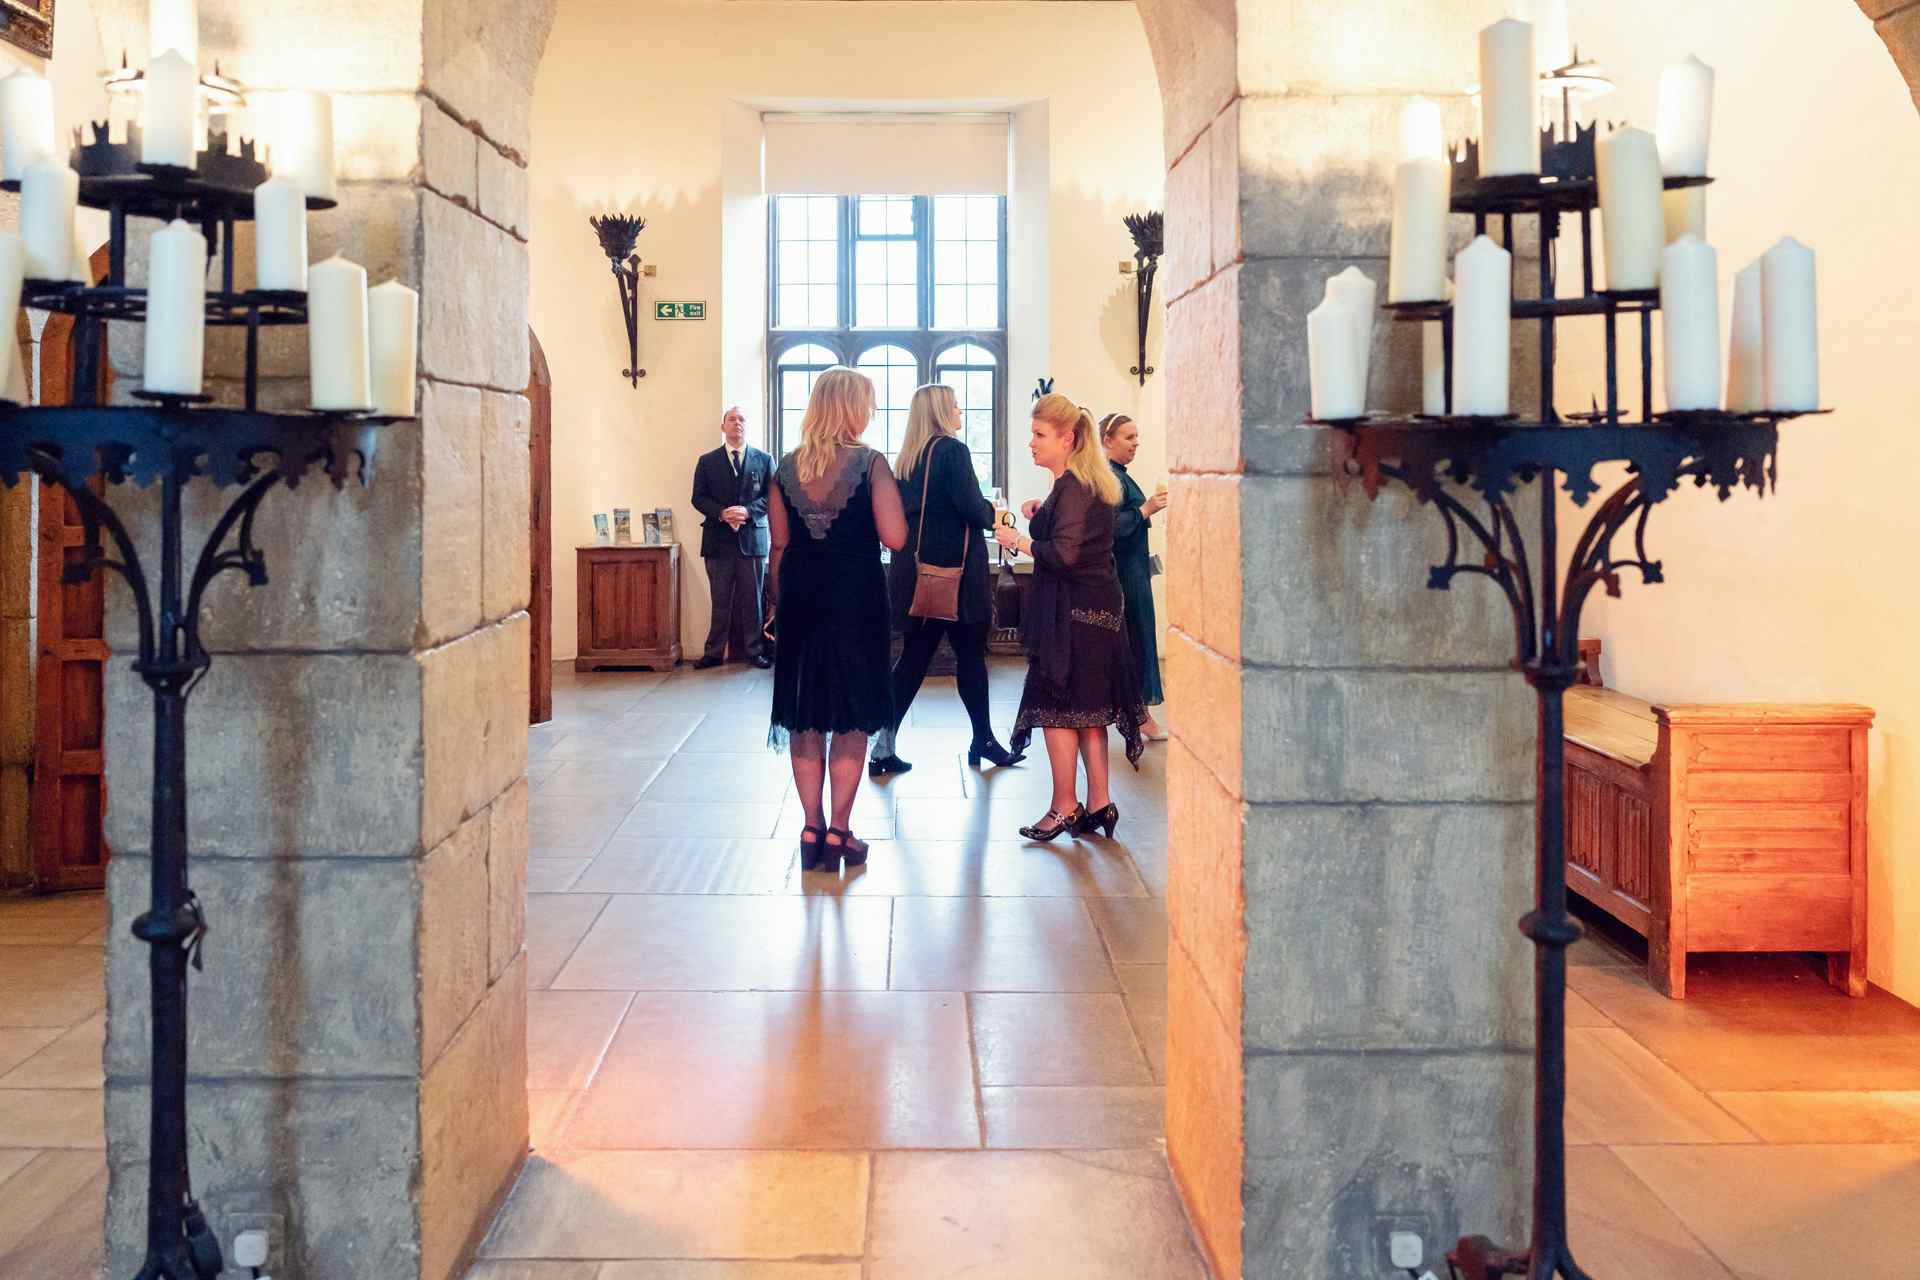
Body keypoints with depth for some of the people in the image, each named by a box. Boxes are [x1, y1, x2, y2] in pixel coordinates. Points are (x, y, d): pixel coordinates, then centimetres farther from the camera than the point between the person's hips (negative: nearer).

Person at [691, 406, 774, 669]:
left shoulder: (764, 460, 7)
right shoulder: (707, 461, 8)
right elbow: (699, 498, 3)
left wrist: (748, 511, -14)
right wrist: (722, 513, -14)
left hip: (753, 538, 0)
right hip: (719, 539, 0)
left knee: (752, 598, 4)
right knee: (721, 600, 3)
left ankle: (754, 650, 11)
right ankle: (714, 652, 7)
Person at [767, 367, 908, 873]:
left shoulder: (787, 466, 4)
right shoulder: (870, 463, -8)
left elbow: (779, 545, 6)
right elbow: (895, 538, -15)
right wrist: (879, 501, 4)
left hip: (801, 598, 4)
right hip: (856, 598, -4)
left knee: (804, 716, 11)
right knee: (851, 718, 5)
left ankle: (812, 830, 14)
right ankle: (839, 832, 7)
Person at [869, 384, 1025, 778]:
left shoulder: (907, 458, 11)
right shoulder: (952, 450, -11)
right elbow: (971, 507, -19)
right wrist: (992, 514, 3)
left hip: (915, 568, 7)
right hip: (952, 567, -7)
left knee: (915, 656, 8)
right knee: (970, 652, 7)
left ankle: (884, 745, 2)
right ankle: (983, 740, 18)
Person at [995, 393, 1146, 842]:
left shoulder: (1072, 488, -17)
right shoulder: (1090, 483, 15)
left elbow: (1064, 554, -24)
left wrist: (1017, 540, -13)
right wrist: (1040, 518, 10)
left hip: (1072, 611, -10)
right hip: (1097, 606, 10)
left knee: (1057, 707, -2)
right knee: (1087, 709, 14)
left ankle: (1064, 809, 4)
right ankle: (1098, 804, 18)